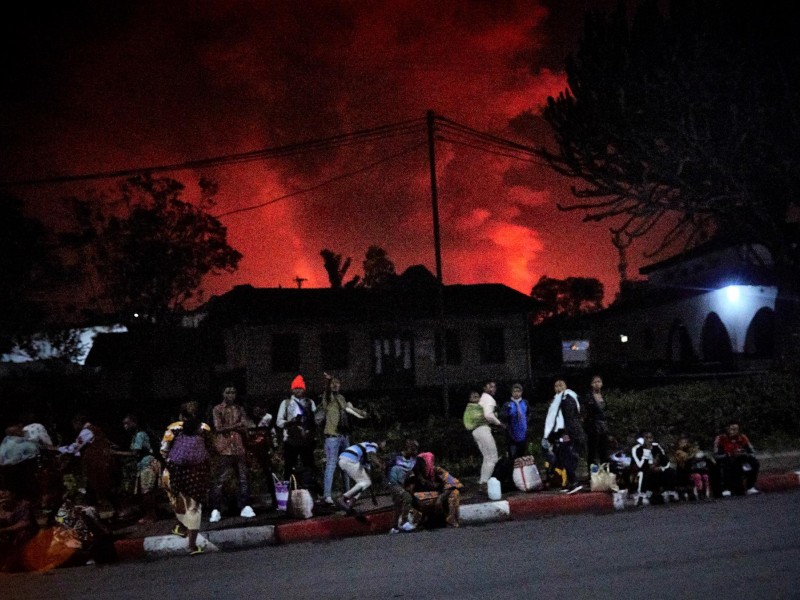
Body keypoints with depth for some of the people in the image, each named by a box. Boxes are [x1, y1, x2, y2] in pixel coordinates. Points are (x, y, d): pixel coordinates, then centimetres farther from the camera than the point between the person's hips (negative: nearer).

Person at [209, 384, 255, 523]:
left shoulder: (239, 409, 13)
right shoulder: (217, 409, 2)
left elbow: (244, 429, 4)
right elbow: (218, 428, -10)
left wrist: (228, 427, -9)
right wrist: (236, 425, -7)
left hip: (239, 448, 4)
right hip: (224, 449, -4)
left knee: (243, 478, 5)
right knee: (219, 480, -5)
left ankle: (245, 507, 13)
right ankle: (215, 510, -2)